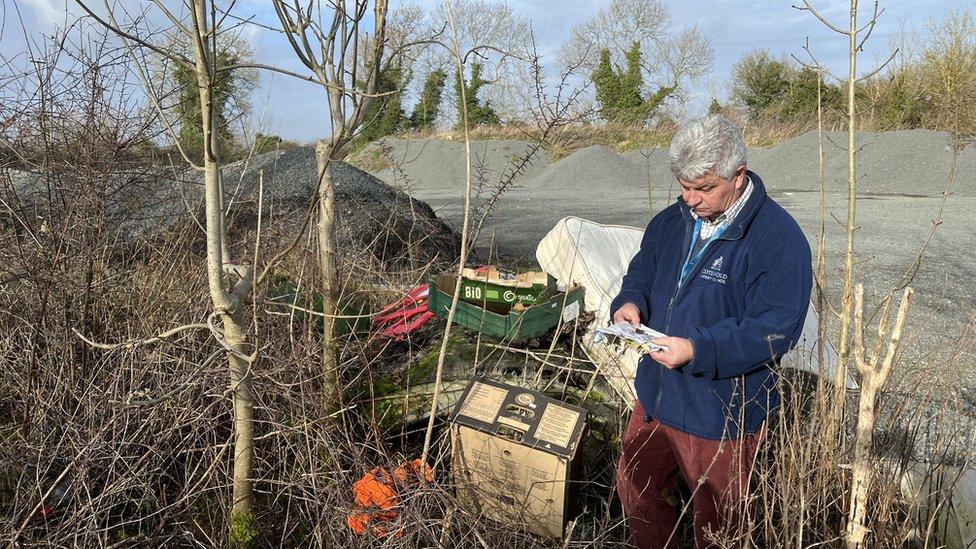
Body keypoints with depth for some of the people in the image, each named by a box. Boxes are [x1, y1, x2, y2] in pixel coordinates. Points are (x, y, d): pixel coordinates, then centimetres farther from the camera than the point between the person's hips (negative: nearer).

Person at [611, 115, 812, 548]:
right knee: (634, 489, 22)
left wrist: (697, 349, -33)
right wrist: (630, 302, -9)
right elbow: (641, 272, 14)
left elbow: (776, 328, -24)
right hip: (655, 394, 6)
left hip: (723, 413, -6)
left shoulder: (778, 238, -20)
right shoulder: (671, 221, 1)